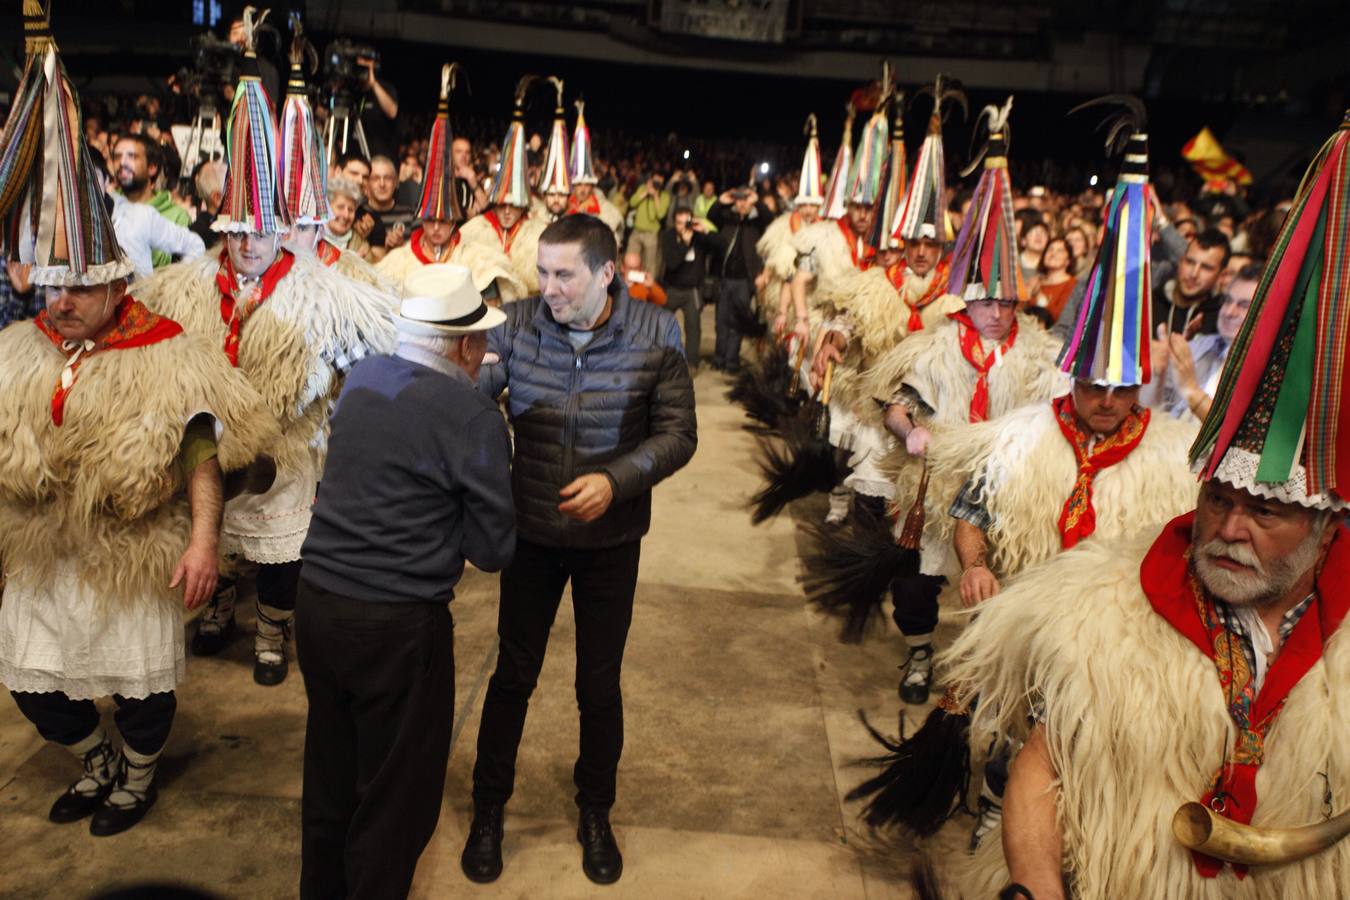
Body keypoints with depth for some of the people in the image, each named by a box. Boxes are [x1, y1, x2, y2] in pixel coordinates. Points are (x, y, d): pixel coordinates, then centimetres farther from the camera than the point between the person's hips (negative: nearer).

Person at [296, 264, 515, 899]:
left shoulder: (361, 378, 4)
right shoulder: (474, 418, -16)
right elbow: (492, 551, -12)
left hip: (316, 601, 8)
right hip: (398, 625, -7)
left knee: (330, 769, 26)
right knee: (398, 792, 13)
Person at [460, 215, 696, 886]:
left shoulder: (655, 335, -12)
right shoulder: (517, 324, -10)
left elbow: (677, 433, -10)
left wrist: (616, 480, -24)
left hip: (610, 536, 0)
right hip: (532, 533, 1)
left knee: (600, 684, 14)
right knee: (513, 674, 14)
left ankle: (595, 811, 40)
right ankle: (488, 807, 37)